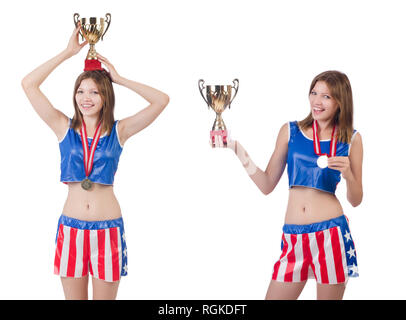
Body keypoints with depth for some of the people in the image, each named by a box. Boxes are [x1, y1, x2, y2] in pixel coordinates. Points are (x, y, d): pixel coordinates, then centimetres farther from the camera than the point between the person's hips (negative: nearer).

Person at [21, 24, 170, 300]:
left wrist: (119, 79, -2)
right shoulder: (64, 128, 3)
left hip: (108, 229, -1)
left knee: (104, 295, 8)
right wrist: (68, 52, -2)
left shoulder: (118, 131, 1)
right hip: (71, 227, 1)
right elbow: (29, 84, -4)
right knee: (73, 296, 10)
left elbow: (162, 101, -7)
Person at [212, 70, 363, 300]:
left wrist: (347, 174, -12)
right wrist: (239, 152, -2)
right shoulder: (290, 131, 7)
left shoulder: (351, 139, 4)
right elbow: (267, 186, 8)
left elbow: (356, 200, 8)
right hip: (293, 237, 2)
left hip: (331, 235, -2)